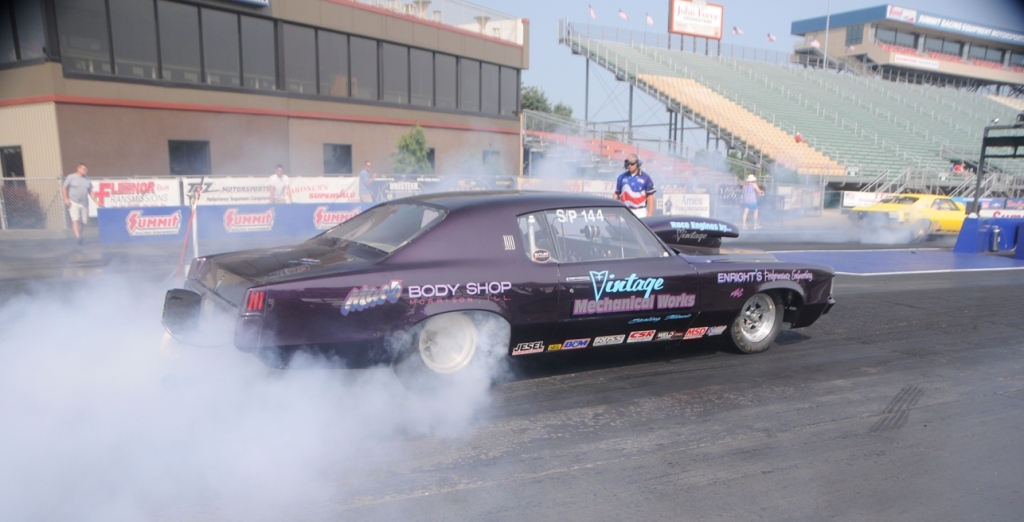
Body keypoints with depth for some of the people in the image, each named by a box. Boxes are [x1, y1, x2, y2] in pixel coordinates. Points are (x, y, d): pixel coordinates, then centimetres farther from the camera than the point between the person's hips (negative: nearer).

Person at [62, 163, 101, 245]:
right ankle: (78, 237, -27)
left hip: (84, 203, 4)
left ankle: (79, 235, 22)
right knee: (75, 219, -18)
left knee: (84, 222, 4)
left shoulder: (87, 179, 12)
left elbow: (90, 192, 15)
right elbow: (64, 187, 3)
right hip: (73, 202, -4)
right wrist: (66, 199, -8)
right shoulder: (71, 177, 1)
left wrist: (96, 202, 8)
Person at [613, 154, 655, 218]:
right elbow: (616, 194, 11)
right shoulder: (622, 177, 7)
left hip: (640, 212, -1)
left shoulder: (645, 177, 1)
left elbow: (650, 196, 1)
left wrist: (650, 213, -5)